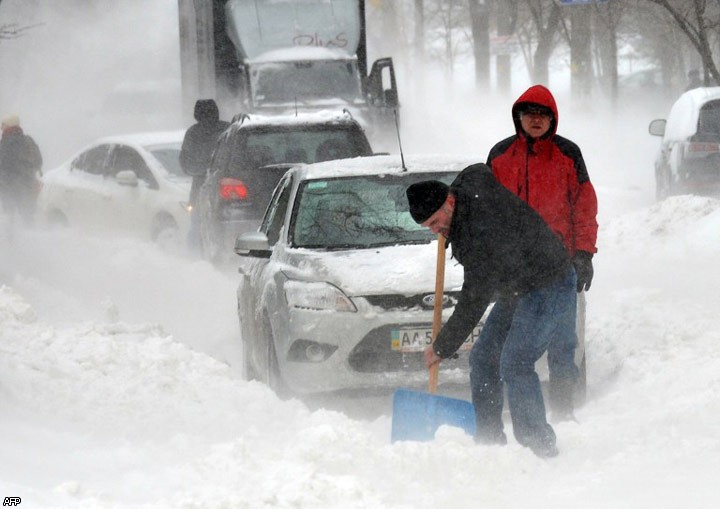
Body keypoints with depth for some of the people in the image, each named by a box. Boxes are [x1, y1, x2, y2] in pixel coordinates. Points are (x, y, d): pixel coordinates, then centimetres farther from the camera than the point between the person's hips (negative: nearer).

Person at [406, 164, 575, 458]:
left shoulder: (482, 233, -31)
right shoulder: (467, 184, -5)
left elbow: (474, 300, -26)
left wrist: (442, 348, -19)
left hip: (548, 288, -11)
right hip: (518, 289, 11)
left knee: (514, 364, -22)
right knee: (483, 358, 8)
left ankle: (540, 448, -20)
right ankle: (489, 441, 11)